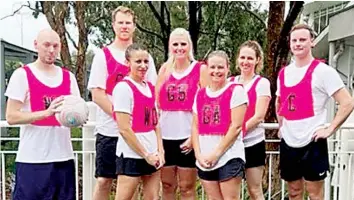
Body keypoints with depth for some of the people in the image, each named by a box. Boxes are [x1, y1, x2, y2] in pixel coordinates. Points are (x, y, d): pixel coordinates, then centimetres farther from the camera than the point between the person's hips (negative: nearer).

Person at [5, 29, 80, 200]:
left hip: (63, 157, 5)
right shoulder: (22, 75, -3)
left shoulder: (68, 77, 11)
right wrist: (47, 112, -21)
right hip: (32, 159, -4)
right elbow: (11, 117, -8)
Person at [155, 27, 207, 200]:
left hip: (188, 136, -3)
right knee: (167, 186, 13)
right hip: (165, 135, 4)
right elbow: (156, 103, 10)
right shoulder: (165, 69, 8)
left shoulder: (200, 69, -2)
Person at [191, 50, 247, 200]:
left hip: (229, 158, -5)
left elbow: (236, 126, -11)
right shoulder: (200, 94, 11)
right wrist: (198, 154, -4)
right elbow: (195, 127, 9)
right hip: (204, 161, 5)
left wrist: (216, 153, -12)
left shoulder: (236, 91, -5)